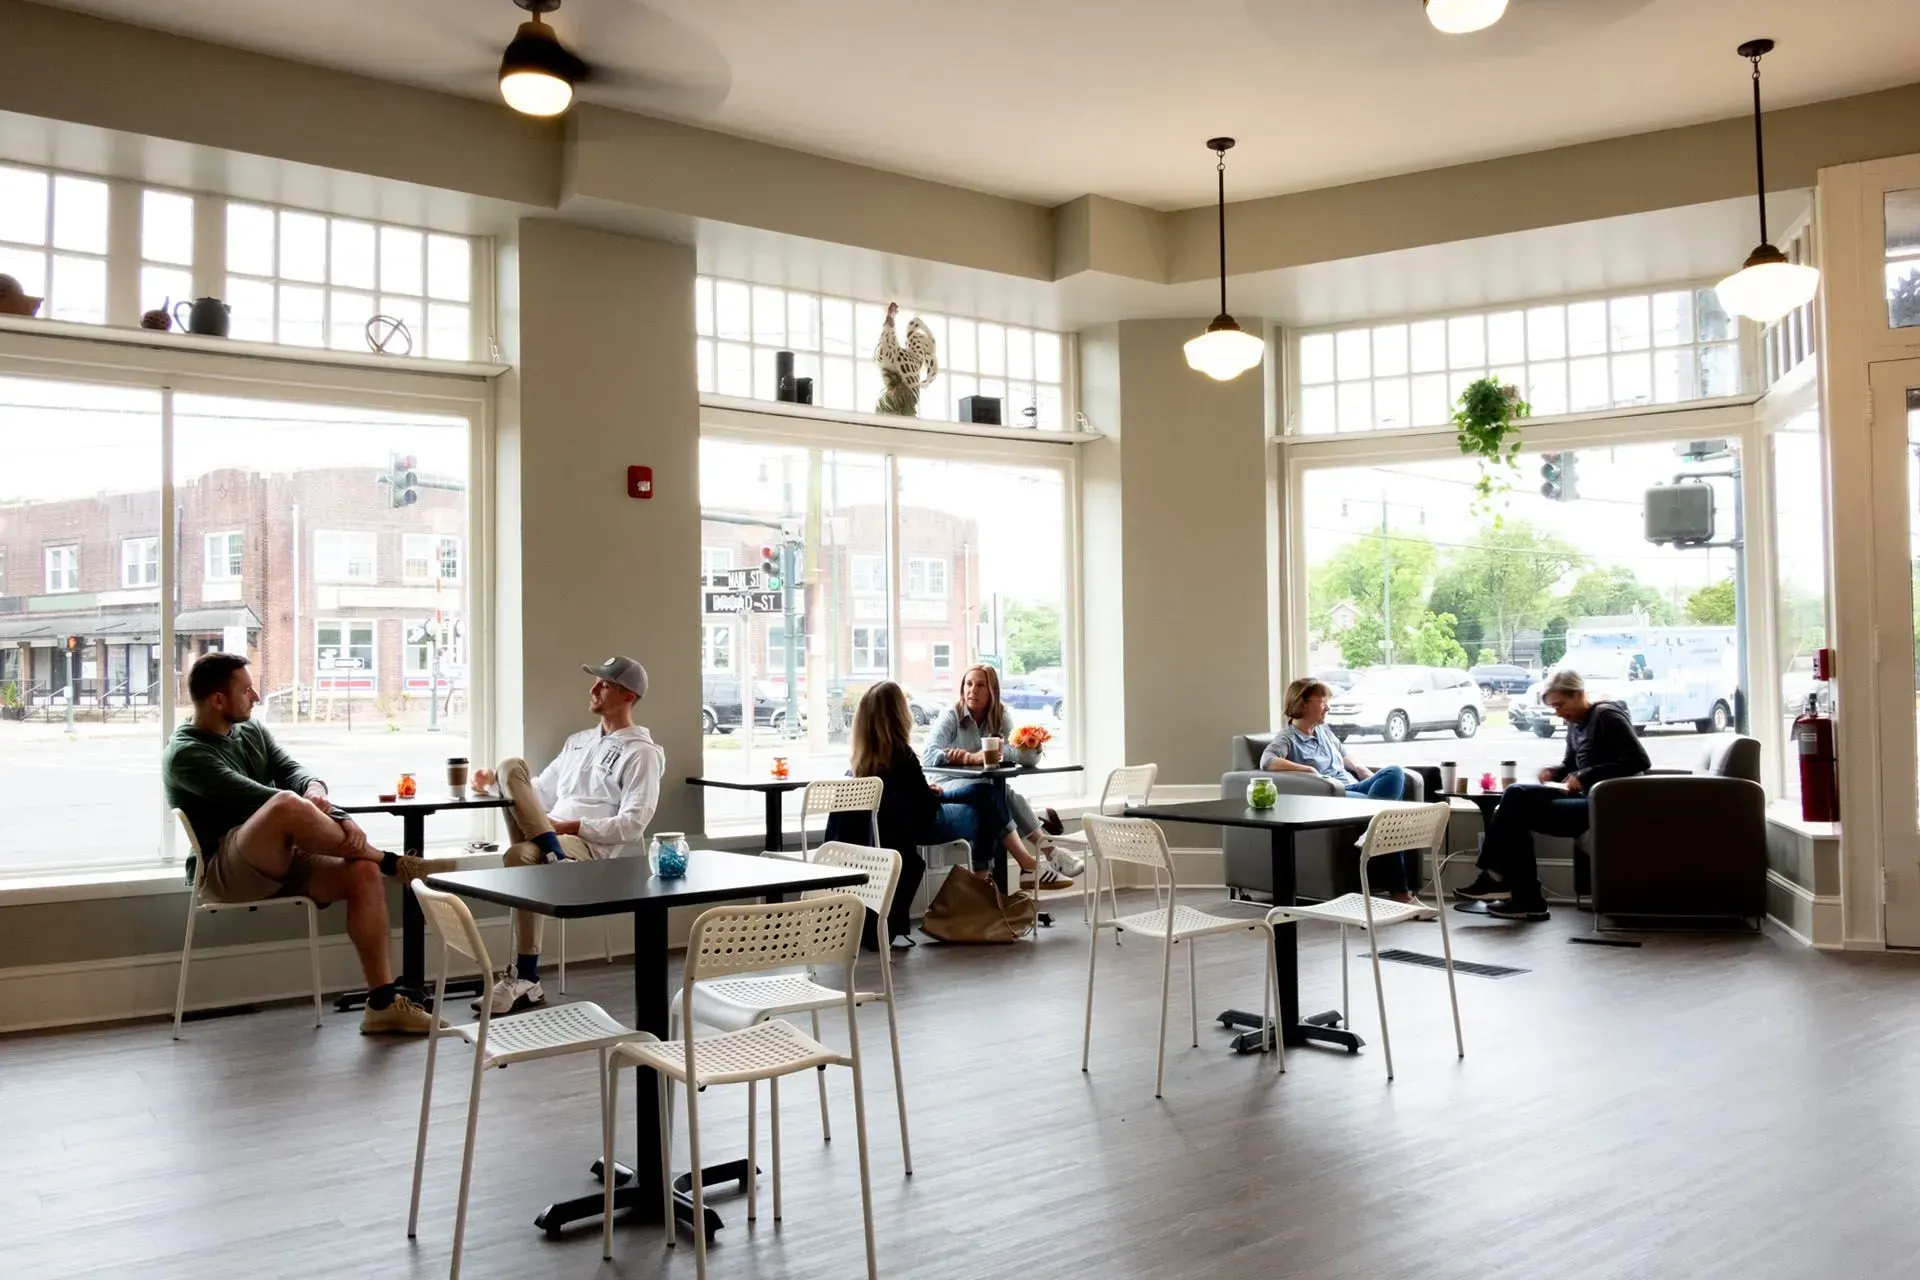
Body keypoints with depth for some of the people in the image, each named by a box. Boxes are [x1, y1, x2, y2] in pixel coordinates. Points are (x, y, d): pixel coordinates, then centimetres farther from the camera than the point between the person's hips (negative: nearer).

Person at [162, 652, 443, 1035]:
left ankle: (382, 1004, -17)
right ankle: (389, 861, -16)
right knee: (288, 805, -37)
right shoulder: (185, 755, -10)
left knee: (363, 873, -18)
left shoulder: (252, 730, 15)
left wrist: (313, 789, -21)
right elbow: (256, 797, -20)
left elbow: (292, 771, 3)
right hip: (225, 871, -8)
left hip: (281, 860, 8)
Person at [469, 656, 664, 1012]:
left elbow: (632, 825, -10)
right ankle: (554, 857, -29)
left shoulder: (641, 753, 0)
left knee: (520, 856, -36)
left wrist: (569, 827, -15)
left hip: (596, 848, -7)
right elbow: (540, 793, 26)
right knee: (512, 765, -13)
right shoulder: (578, 741, 26)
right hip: (550, 839, 7)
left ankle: (526, 979, -27)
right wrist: (497, 779, 10)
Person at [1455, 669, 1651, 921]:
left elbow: (1640, 761, -20)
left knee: (1520, 808, -17)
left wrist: (1585, 777, -22)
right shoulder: (1575, 724, 16)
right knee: (1516, 796, -6)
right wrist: (1553, 772, 4)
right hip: (1587, 798, 9)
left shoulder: (1607, 716, -10)